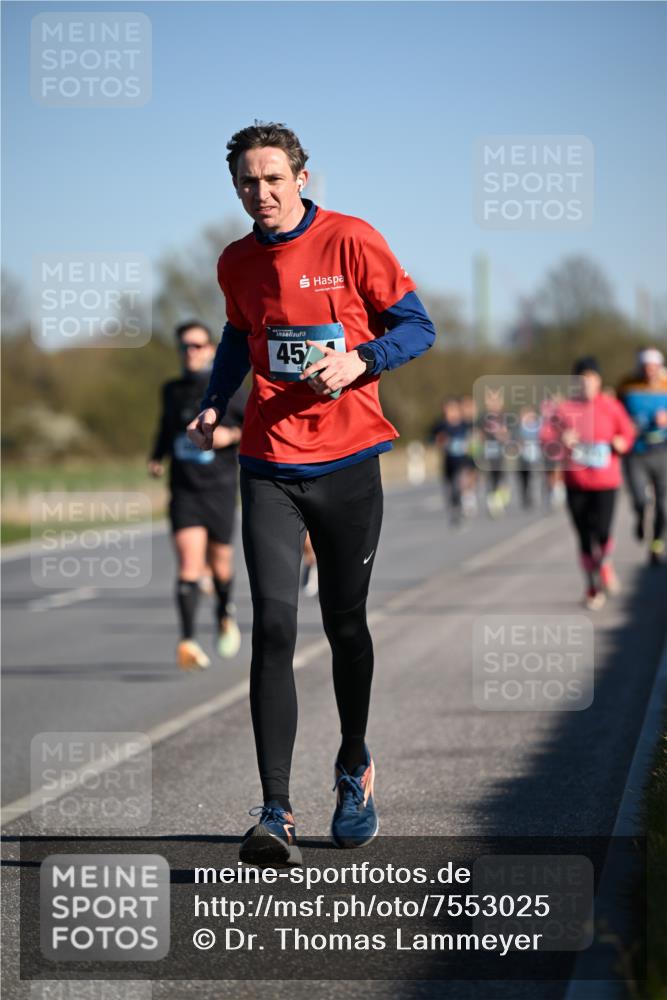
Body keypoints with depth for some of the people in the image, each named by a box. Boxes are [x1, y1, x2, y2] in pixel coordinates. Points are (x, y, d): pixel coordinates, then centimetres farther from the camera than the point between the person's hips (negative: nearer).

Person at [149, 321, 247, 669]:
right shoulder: (172, 391, 7)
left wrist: (232, 435, -15)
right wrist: (157, 458, 11)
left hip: (219, 488, -1)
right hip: (184, 492, 1)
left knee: (220, 562, 12)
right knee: (189, 565, -15)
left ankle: (225, 614, 44)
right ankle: (188, 641, -22)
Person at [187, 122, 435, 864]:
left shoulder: (351, 242, -5)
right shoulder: (236, 263, 7)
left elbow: (417, 327, -1)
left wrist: (359, 361, -18)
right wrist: (213, 405, 10)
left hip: (347, 464, -2)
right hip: (269, 467, 2)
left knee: (345, 626, 10)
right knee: (273, 627, -11)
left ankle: (354, 770, 36)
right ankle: (276, 815, -15)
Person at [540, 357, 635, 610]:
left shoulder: (611, 406, -1)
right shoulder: (565, 408, -1)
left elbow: (628, 432, 9)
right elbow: (545, 435, -5)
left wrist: (622, 442, -13)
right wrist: (561, 440, -25)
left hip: (605, 482, -1)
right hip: (576, 483, 1)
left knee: (601, 532, -13)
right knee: (584, 537, 4)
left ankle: (604, 564, 22)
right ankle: (593, 587, 22)